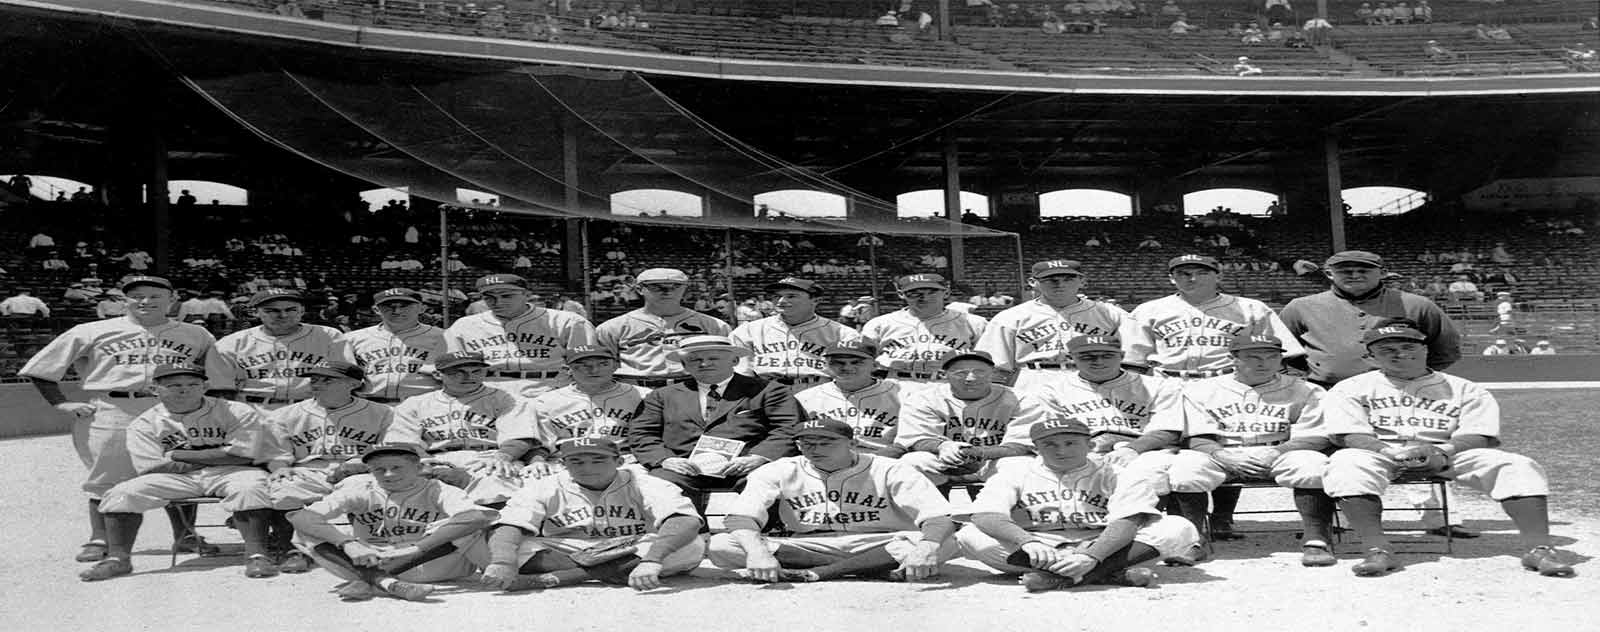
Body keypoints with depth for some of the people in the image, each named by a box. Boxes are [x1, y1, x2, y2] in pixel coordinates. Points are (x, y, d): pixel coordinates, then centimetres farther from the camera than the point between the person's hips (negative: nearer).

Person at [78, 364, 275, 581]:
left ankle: (256, 555, -34)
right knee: (121, 493, -17)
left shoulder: (238, 413, -5)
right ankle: (117, 558, -8)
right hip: (177, 480, 2)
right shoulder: (144, 423, 1)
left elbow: (241, 456, -14)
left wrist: (177, 454, -9)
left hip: (227, 474, -2)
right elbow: (152, 468, -9)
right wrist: (213, 458, -8)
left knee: (248, 487, -37)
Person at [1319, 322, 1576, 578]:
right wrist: (1395, 453, -23)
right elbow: (1348, 434, -4)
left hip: (1449, 453, 2)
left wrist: (1442, 452, -21)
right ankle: (1377, 551, -44)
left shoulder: (1466, 390, 14)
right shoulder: (1350, 389, 11)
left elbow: (1480, 437, 1)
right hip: (1380, 452, -1)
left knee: (1519, 467, -21)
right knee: (1347, 464, -37)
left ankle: (1538, 548, -29)